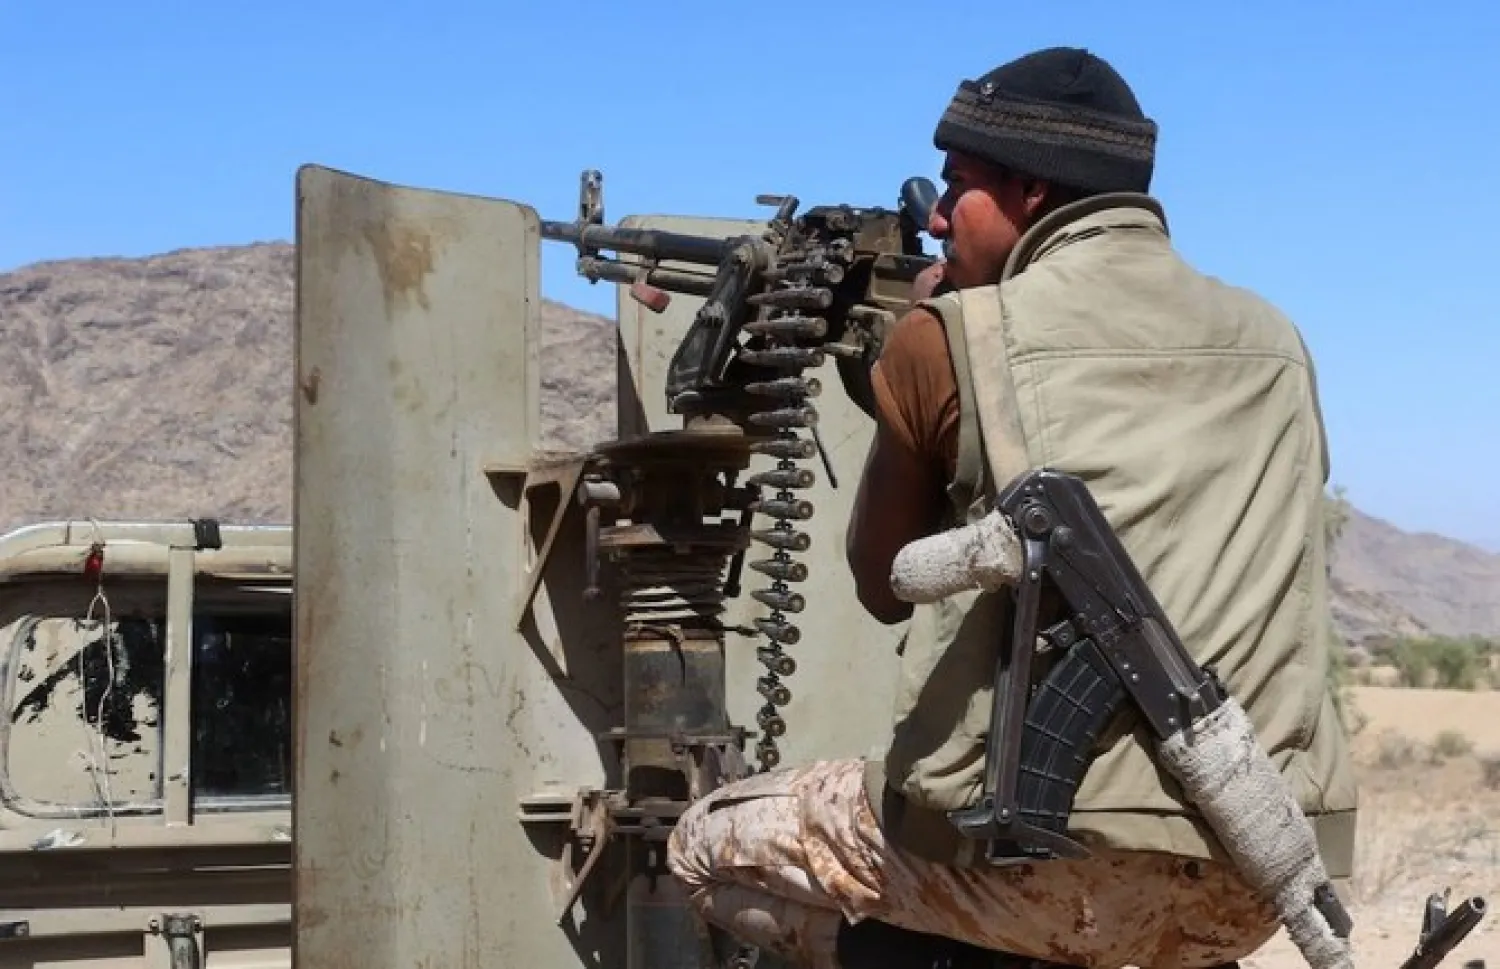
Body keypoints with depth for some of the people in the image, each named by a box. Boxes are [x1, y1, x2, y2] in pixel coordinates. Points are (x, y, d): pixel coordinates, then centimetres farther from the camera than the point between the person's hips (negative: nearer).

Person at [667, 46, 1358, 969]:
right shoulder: (1275, 343, 12)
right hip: (1256, 883, 5)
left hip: (1051, 859, -5)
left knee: (709, 847, 18)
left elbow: (885, 585, 12)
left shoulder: (948, 337, -1)